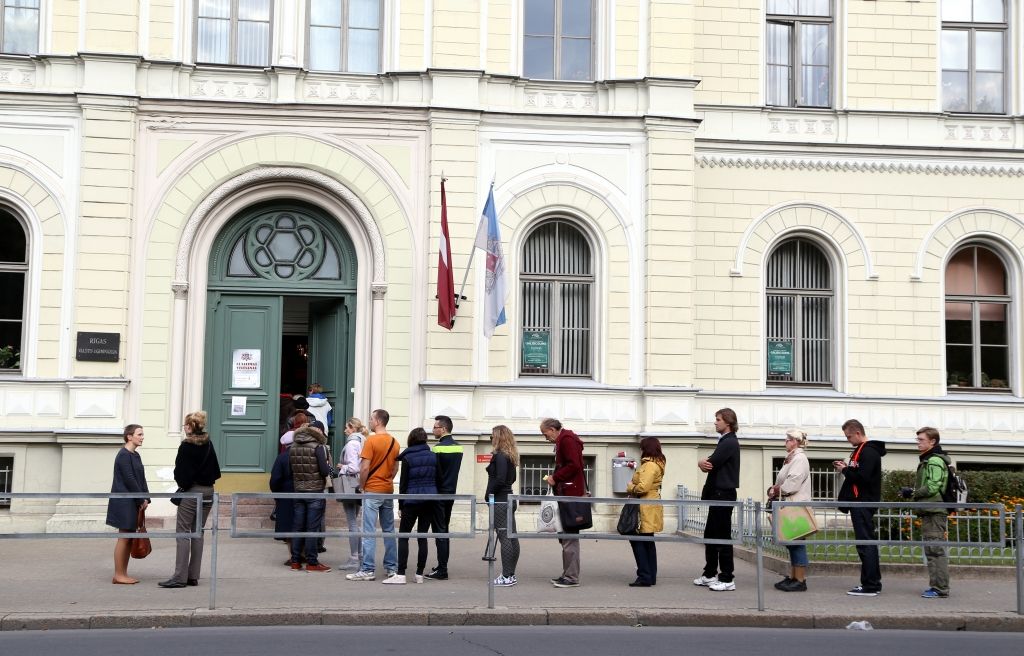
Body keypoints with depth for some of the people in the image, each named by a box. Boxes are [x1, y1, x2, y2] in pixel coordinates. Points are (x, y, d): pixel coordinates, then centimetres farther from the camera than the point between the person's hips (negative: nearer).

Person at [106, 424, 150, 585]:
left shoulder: (135, 455, 15)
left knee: (130, 538, 10)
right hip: (124, 503, -9)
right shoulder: (124, 455, -13)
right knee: (124, 538, -4)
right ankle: (118, 575, 2)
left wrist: (146, 498, 4)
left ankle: (123, 574, 15)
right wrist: (142, 499, -12)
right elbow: (129, 480, -17)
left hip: (134, 503, 9)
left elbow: (141, 479, 14)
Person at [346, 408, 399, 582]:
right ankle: (392, 568, 15)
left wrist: (362, 486, -3)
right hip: (388, 490, 7)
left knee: (369, 532, -5)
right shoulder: (394, 442, 8)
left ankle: (368, 570, -6)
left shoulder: (371, 440, -12)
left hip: (372, 491, -7)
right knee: (389, 531, 12)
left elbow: (365, 468, -15)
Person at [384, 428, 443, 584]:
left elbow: (403, 483, -5)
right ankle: (419, 574, 8)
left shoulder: (407, 458, -5)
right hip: (430, 499, 4)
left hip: (412, 500, -4)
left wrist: (401, 505, 2)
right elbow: (438, 480, 9)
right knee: (422, 536, 8)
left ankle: (400, 574, -8)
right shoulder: (433, 457, 6)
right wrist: (434, 497, 16)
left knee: (403, 536, 0)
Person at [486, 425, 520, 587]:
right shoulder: (510, 456, 13)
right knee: (512, 538, 10)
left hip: (500, 501, -9)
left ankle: (506, 577, -7)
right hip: (509, 499, 10)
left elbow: (500, 480, -21)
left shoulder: (499, 456, -14)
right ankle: (511, 575, 16)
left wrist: (489, 493, -9)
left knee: (504, 538, -8)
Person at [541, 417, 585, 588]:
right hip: (567, 495, 11)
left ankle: (572, 577, -7)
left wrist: (555, 477, -14)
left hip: (571, 495, -11)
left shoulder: (567, 439, -11)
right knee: (566, 536, 12)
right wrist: (554, 478, 13)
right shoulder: (563, 440, 21)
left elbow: (574, 465, -21)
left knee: (570, 536, -9)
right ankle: (568, 574, 16)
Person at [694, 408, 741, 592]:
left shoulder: (729, 443, -14)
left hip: (724, 495, -10)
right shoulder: (725, 441, 18)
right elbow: (709, 465, 12)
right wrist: (705, 463, -11)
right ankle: (710, 574, 22)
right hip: (718, 494, 10)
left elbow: (709, 464, -21)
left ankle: (727, 579, -2)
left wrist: (702, 463, 1)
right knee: (710, 534, 14)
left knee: (723, 536, -6)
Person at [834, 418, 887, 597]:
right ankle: (873, 583, 18)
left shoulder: (869, 452, -14)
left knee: (865, 544, -8)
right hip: (860, 503, 11)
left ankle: (870, 586, -7)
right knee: (868, 544, 13)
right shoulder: (860, 450, 18)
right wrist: (846, 468, 5)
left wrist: (845, 470, -10)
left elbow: (863, 477, -23)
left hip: (864, 503, -11)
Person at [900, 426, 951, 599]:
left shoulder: (934, 461, -11)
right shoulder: (928, 460, 21)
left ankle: (940, 588, -9)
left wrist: (912, 492, -9)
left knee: (935, 550, -10)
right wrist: (912, 492, 10)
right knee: (932, 550, 12)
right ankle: (937, 586, 17)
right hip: (930, 512, 11)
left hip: (934, 512, -11)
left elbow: (932, 487, -19)